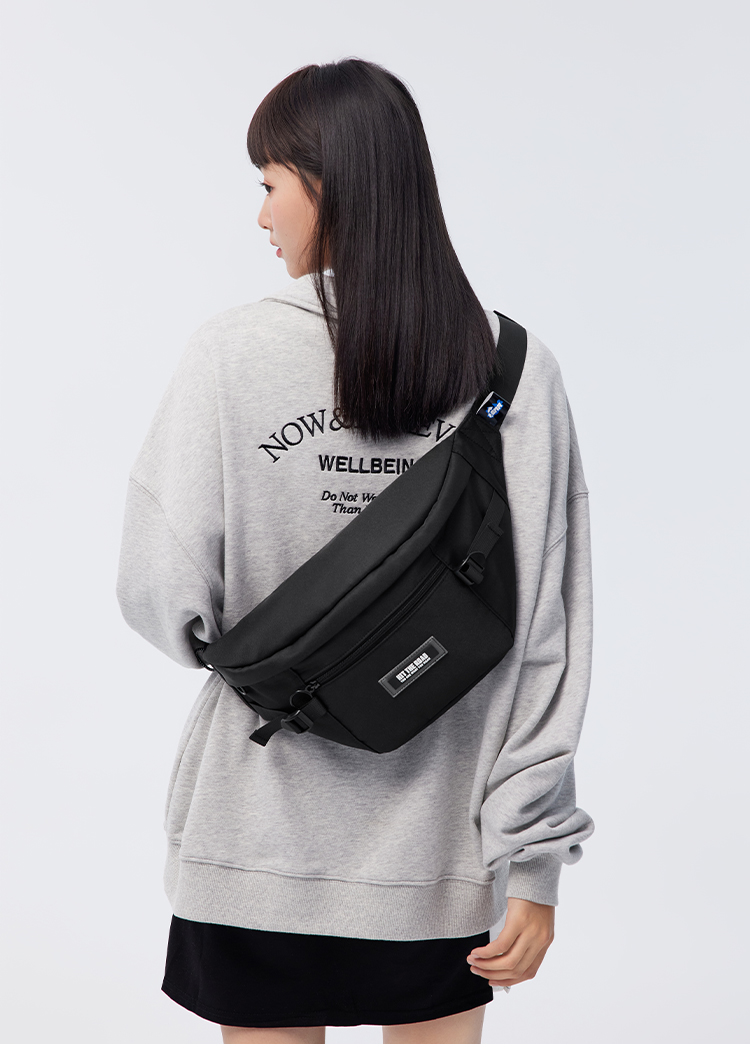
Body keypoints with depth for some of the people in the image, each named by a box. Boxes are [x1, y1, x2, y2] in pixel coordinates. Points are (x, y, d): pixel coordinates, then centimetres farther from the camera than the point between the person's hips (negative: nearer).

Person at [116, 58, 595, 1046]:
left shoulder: (231, 353, -13)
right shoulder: (518, 369, -8)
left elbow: (167, 600, -13)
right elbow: (545, 637, -8)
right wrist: (535, 861, -2)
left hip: (263, 840, -1)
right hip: (446, 850, 2)